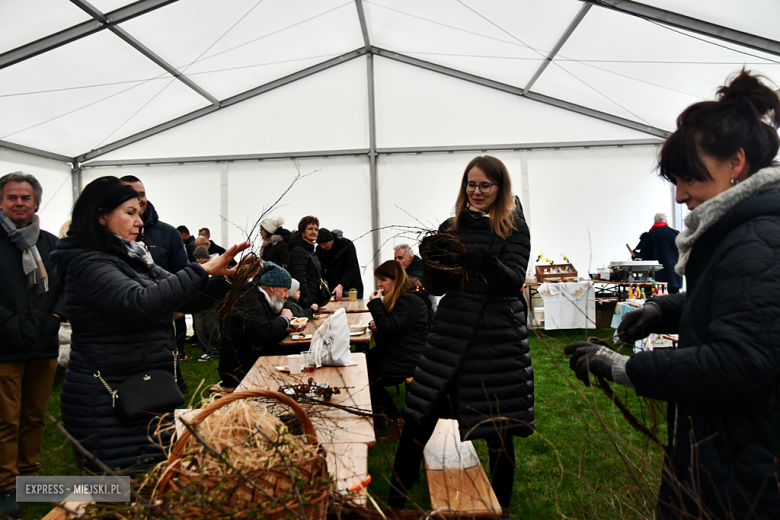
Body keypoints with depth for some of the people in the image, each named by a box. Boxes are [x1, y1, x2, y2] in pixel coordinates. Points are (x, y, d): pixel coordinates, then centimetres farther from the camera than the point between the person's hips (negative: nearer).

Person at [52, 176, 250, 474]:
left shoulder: (136, 260, 13)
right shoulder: (87, 264, -13)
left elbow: (190, 300, 12)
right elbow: (142, 303, -29)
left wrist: (224, 279, -5)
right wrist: (201, 271, -23)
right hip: (107, 404, -8)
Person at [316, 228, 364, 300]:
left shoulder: (346, 244, -12)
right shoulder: (319, 249, 2)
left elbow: (352, 268, -18)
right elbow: (320, 270, 6)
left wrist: (341, 286, -29)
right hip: (332, 291, 3)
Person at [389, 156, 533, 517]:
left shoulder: (514, 229, 1)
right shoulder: (451, 228, 9)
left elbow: (513, 281, -11)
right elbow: (435, 288, 9)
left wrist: (485, 263, -30)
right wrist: (433, 262, -12)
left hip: (497, 336, -3)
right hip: (452, 330, 3)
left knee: (498, 428, 6)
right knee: (419, 417, 3)